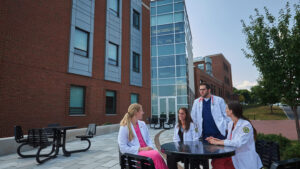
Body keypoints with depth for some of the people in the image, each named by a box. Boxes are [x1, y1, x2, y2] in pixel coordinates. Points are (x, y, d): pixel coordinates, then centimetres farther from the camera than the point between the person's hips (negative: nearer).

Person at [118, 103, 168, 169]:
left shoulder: (143, 124, 14)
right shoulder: (124, 127, -5)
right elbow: (123, 148, -8)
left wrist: (150, 147, -5)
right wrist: (140, 149, -14)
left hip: (146, 151, 5)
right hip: (135, 154, -5)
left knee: (156, 154, -30)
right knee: (156, 154, -32)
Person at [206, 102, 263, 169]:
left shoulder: (246, 125, -18)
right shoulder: (230, 124, 5)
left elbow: (238, 143, -29)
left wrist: (218, 142, -26)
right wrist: (217, 140, -7)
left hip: (245, 162, -6)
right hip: (234, 157, 6)